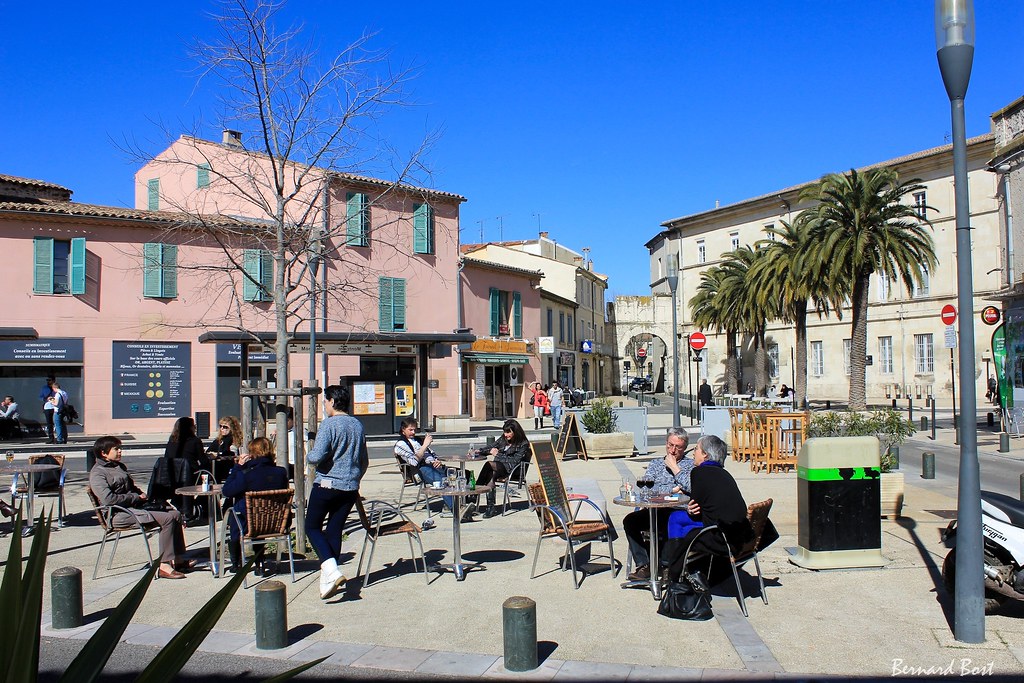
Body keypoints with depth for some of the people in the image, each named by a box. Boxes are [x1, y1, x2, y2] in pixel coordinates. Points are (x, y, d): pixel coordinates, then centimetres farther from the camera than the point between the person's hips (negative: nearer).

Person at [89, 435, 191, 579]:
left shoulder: (119, 466, 21)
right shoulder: (97, 473, -8)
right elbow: (108, 499, -22)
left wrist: (142, 494, 9)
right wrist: (136, 497, -14)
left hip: (136, 506, 10)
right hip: (121, 514, -10)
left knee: (175, 514, -4)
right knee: (168, 518, -25)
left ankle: (178, 560, -5)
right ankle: (164, 566, -25)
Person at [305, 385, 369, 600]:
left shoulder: (329, 424, -12)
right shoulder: (358, 425, 10)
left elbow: (317, 456, -20)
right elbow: (364, 461, 17)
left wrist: (308, 456, 2)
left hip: (327, 485, -6)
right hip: (350, 487, 6)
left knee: (312, 527, 8)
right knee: (335, 530, 11)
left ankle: (331, 571, -10)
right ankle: (327, 581, 13)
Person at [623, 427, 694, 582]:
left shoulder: (691, 465, 13)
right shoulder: (655, 464, 21)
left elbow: (691, 487, -8)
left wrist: (674, 467, 0)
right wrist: (672, 490, -5)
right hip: (654, 511, 4)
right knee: (629, 520, -24)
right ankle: (643, 565, -20)